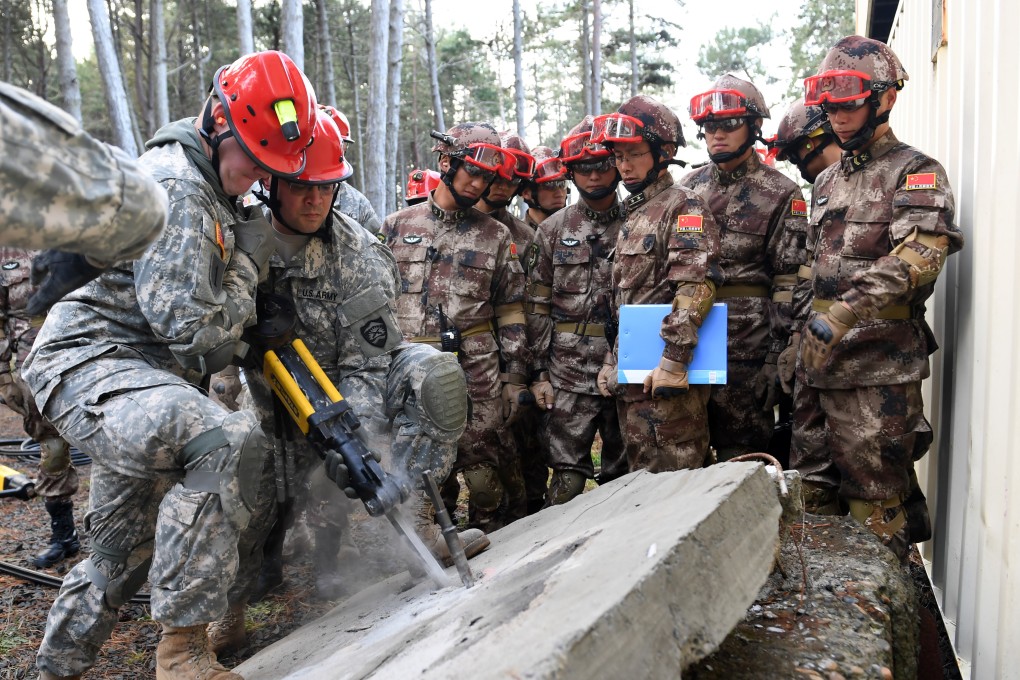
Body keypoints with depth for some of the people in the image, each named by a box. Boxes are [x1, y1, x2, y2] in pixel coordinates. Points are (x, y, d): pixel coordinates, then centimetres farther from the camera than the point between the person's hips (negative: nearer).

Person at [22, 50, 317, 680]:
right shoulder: (176, 189, -18)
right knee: (228, 440, -35)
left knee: (126, 551, 20)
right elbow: (189, 325, -22)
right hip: (89, 364, -10)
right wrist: (247, 261, -10)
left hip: (139, 373, 10)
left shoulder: (211, 191, 14)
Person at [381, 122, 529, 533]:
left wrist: (515, 378, 4)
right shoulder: (397, 227, 8)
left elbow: (511, 313, 8)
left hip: (479, 375, 0)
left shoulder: (496, 236, 8)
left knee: (485, 470, 3)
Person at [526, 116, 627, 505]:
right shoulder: (553, 231, 6)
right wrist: (539, 372, -2)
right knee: (567, 479, 0)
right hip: (569, 374, -1)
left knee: (623, 476, 12)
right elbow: (538, 306, 4)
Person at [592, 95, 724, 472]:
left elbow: (695, 288, -20)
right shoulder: (633, 217, 20)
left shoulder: (684, 207, -7)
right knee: (640, 474, 16)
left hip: (667, 379, -9)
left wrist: (673, 362, -24)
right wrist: (611, 362, 18)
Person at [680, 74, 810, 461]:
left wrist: (776, 358, -11)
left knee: (741, 458, 4)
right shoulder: (688, 188, 13)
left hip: (746, 352, -4)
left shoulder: (780, 194, -1)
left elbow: (789, 281, -5)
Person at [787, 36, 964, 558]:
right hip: (819, 357, 7)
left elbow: (917, 257, -22)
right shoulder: (827, 182, 18)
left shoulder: (916, 174, -4)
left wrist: (843, 316, -31)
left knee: (875, 495, 1)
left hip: (877, 364, -7)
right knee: (813, 486, 15)